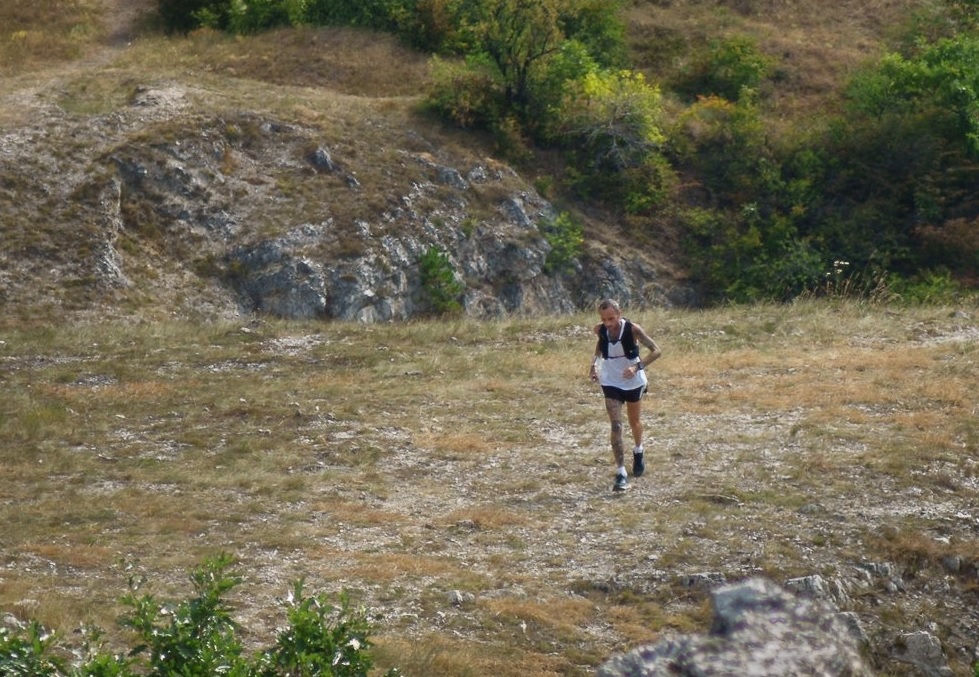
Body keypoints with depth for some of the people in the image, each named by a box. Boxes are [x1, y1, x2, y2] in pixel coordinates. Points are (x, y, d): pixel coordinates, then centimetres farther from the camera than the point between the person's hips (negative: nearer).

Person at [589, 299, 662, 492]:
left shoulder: (632, 329, -23)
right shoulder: (600, 330, -14)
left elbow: (656, 351, -20)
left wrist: (638, 366, -33)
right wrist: (595, 362, -4)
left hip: (633, 382, -1)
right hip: (611, 383, 1)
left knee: (635, 422, 20)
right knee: (616, 427, -12)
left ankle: (638, 452, 52)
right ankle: (621, 474, -14)